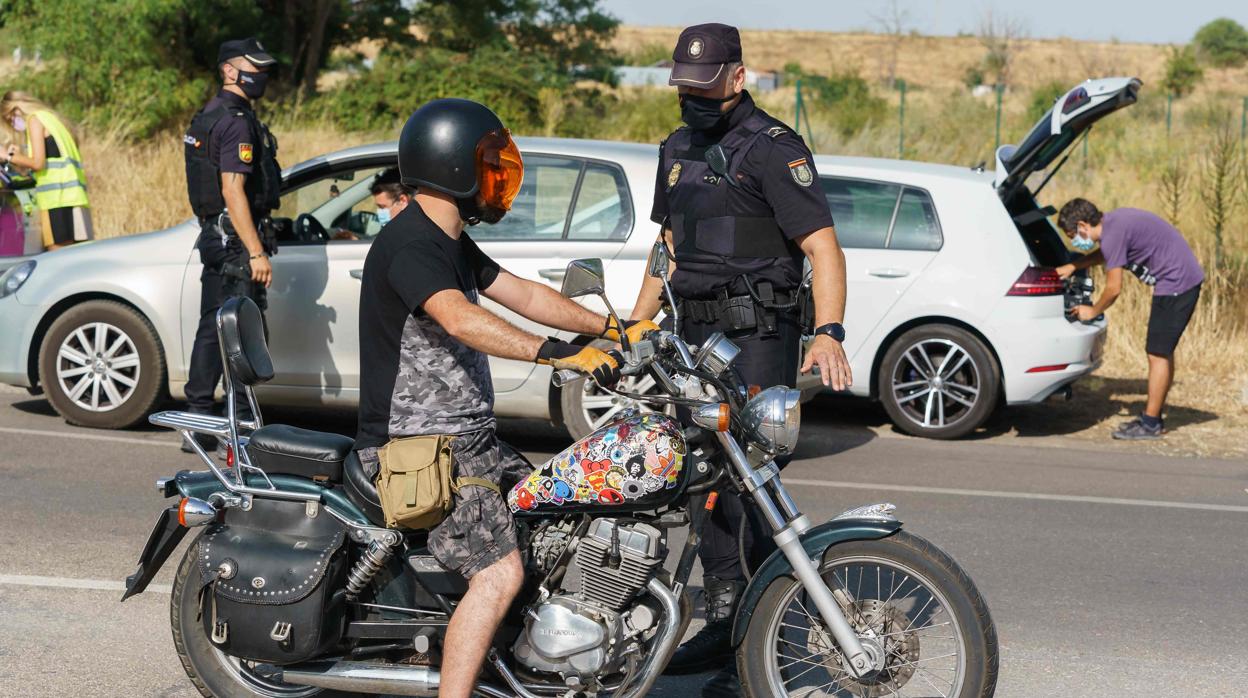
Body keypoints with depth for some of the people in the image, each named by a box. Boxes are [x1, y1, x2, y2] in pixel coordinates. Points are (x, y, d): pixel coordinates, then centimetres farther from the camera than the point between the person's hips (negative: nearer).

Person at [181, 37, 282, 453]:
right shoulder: (237, 121, -15)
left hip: (214, 238, 11)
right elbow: (233, 190, -22)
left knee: (213, 327, 13)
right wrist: (256, 253, -24)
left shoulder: (207, 116, 17)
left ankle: (198, 422, 19)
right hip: (236, 238, -10)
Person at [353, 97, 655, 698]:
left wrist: (618, 331, 11)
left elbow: (524, 295, 17)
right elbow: (461, 319, -35)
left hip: (469, 437, 10)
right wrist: (561, 354, -43)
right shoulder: (408, 244, -19)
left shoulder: (452, 244, 15)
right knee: (499, 574, -20)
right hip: (417, 447, -10)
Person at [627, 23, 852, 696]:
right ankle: (723, 621, 22)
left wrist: (829, 332, -30)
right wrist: (633, 328, 24)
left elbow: (822, 246, -16)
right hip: (695, 336, 8)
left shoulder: (773, 147, -9)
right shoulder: (678, 150, 17)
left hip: (757, 338, -8)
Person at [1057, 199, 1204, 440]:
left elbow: (1114, 289, -15)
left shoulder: (1113, 234, -19)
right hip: (1187, 278, 10)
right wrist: (1073, 266, 22)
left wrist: (1093, 311, 2)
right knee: (1163, 351, 15)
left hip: (1175, 282, -10)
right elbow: (1106, 254, 32)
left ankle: (1150, 423, -2)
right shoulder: (1113, 220, 10)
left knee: (1158, 353, -6)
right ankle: (1153, 417, 21)